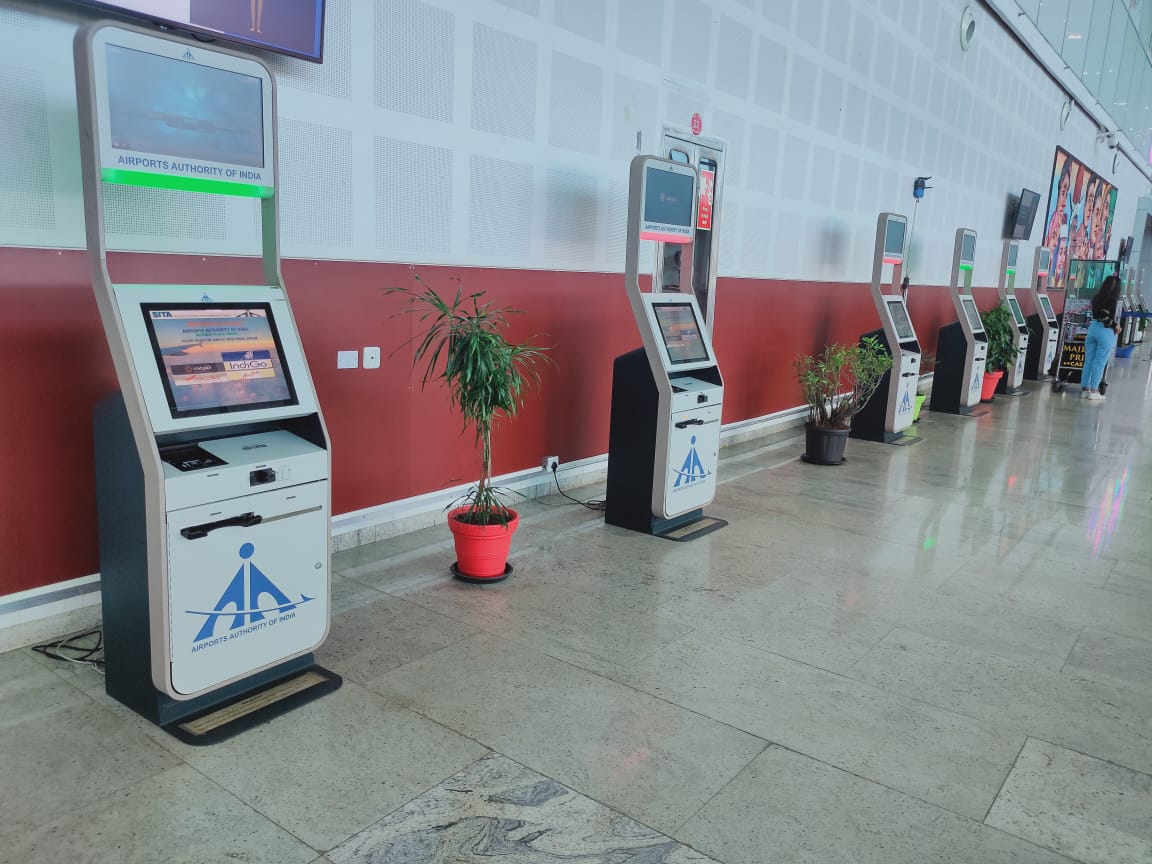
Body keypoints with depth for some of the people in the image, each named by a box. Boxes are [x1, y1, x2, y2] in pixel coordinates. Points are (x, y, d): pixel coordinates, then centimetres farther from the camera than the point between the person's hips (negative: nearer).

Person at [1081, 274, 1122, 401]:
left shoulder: (1096, 297, 4)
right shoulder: (1113, 300, -14)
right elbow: (1110, 319, -18)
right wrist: (1116, 327, 1)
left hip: (1093, 328, 6)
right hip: (1106, 332, -6)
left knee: (1088, 360, 9)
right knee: (1099, 363, -1)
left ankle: (1085, 389, 13)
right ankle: (1093, 391, 1)